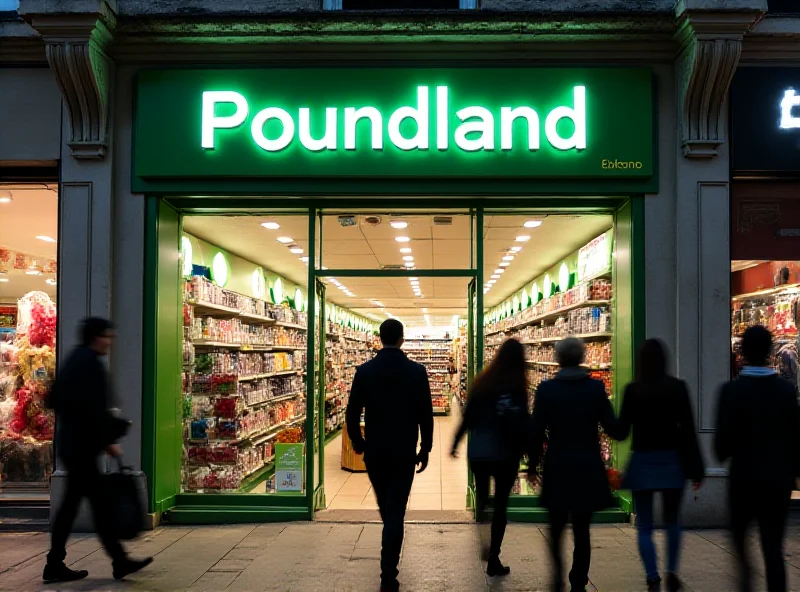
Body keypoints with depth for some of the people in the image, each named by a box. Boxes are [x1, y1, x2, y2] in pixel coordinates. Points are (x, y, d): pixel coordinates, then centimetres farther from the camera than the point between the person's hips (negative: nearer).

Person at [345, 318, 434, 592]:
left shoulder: (364, 371, -5)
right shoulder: (417, 371, -8)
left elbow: (352, 413, -2)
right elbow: (425, 415, -6)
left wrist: (358, 442, 14)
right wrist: (425, 449, 5)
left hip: (374, 451, 3)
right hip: (404, 452, -2)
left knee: (385, 507, 22)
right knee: (395, 510, 1)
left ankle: (389, 558, 44)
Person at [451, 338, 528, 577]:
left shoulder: (483, 380, 3)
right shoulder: (516, 385, -11)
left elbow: (468, 415, 6)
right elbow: (521, 423, -16)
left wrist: (456, 442, 15)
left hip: (477, 452, 4)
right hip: (505, 453, -4)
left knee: (482, 499, 21)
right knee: (500, 505, 7)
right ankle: (493, 560, 10)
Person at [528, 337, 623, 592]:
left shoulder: (546, 389, -6)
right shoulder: (596, 388, -6)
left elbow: (536, 432, -5)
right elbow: (613, 429, -5)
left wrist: (533, 465, 7)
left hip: (556, 468, 0)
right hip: (588, 468, 0)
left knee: (556, 526, 17)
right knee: (582, 529, 10)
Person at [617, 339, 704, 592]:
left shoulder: (633, 390, -7)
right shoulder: (677, 387, -4)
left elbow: (622, 430, -5)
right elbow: (688, 429, -5)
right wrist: (696, 467, 0)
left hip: (643, 462, -2)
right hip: (672, 461, 2)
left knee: (645, 527, 6)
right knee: (672, 521, 22)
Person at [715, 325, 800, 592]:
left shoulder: (731, 390, -11)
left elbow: (723, 439, -10)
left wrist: (723, 456, 11)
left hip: (743, 475, -2)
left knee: (739, 532, 21)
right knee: (773, 547, 6)